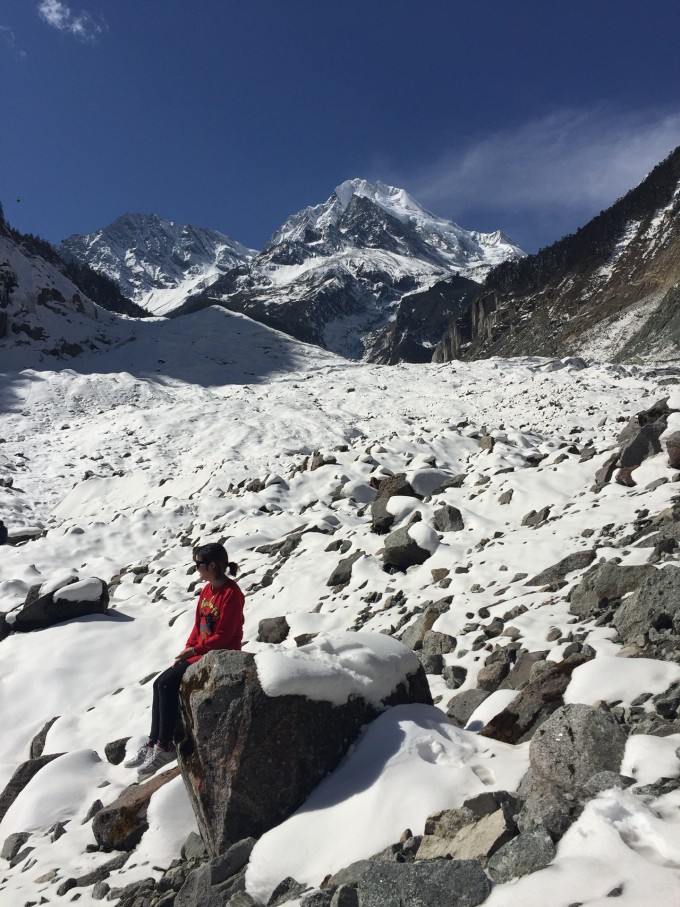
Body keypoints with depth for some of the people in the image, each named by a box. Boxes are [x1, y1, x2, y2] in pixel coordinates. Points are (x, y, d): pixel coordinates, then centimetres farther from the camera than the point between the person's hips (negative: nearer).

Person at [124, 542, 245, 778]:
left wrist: (193, 650, -15)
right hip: (199, 652, 9)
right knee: (160, 683, -7)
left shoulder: (231, 593, -19)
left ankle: (165, 747, -7)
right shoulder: (207, 589, 9)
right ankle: (153, 743, -1)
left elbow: (223, 636, -20)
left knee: (168, 684, -18)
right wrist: (186, 649, 1)